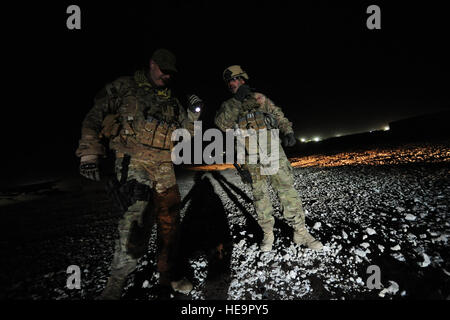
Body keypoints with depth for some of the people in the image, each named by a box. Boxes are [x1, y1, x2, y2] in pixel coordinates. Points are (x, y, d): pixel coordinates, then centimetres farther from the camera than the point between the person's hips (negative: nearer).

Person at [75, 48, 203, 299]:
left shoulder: (172, 103, 18)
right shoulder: (125, 87, 5)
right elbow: (95, 117, 3)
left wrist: (194, 113, 2)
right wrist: (90, 154, -7)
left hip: (164, 167, 5)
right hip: (133, 162, -5)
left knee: (170, 220, 7)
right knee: (138, 217, -21)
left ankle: (168, 276, 26)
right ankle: (116, 285, -4)